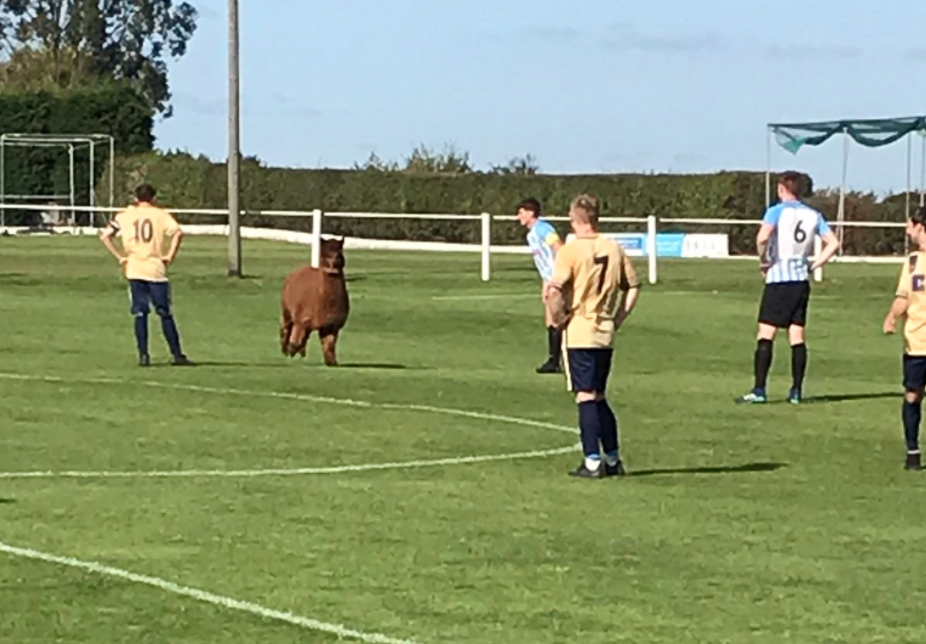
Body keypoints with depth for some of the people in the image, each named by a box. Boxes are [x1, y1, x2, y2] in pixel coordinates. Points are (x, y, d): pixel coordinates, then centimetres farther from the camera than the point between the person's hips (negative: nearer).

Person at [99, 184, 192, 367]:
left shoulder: (124, 216, 8)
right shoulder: (161, 215, 3)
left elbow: (105, 236, 1)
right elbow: (177, 233, -13)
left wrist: (119, 256, 3)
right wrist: (170, 255, -6)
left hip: (134, 270, 1)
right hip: (156, 269, -1)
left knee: (140, 314, 5)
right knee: (165, 313, 4)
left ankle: (143, 355, -1)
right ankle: (176, 354, 4)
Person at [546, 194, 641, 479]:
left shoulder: (571, 250, -13)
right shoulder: (614, 249, 5)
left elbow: (555, 291, -22)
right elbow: (633, 287, 10)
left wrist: (558, 318, -7)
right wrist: (617, 318, 13)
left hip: (579, 334, -6)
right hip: (605, 335, 6)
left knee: (586, 397, -2)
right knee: (600, 397, 16)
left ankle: (592, 463, -3)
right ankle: (613, 460, 19)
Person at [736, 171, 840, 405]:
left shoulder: (777, 211, -7)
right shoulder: (813, 215, 9)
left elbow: (762, 238, -24)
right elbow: (833, 243, 8)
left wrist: (763, 260, -8)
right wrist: (814, 265, 10)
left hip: (778, 280, -5)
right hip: (802, 280, 5)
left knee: (766, 334, -4)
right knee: (798, 337, 7)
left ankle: (759, 390, -10)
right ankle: (796, 391, 6)